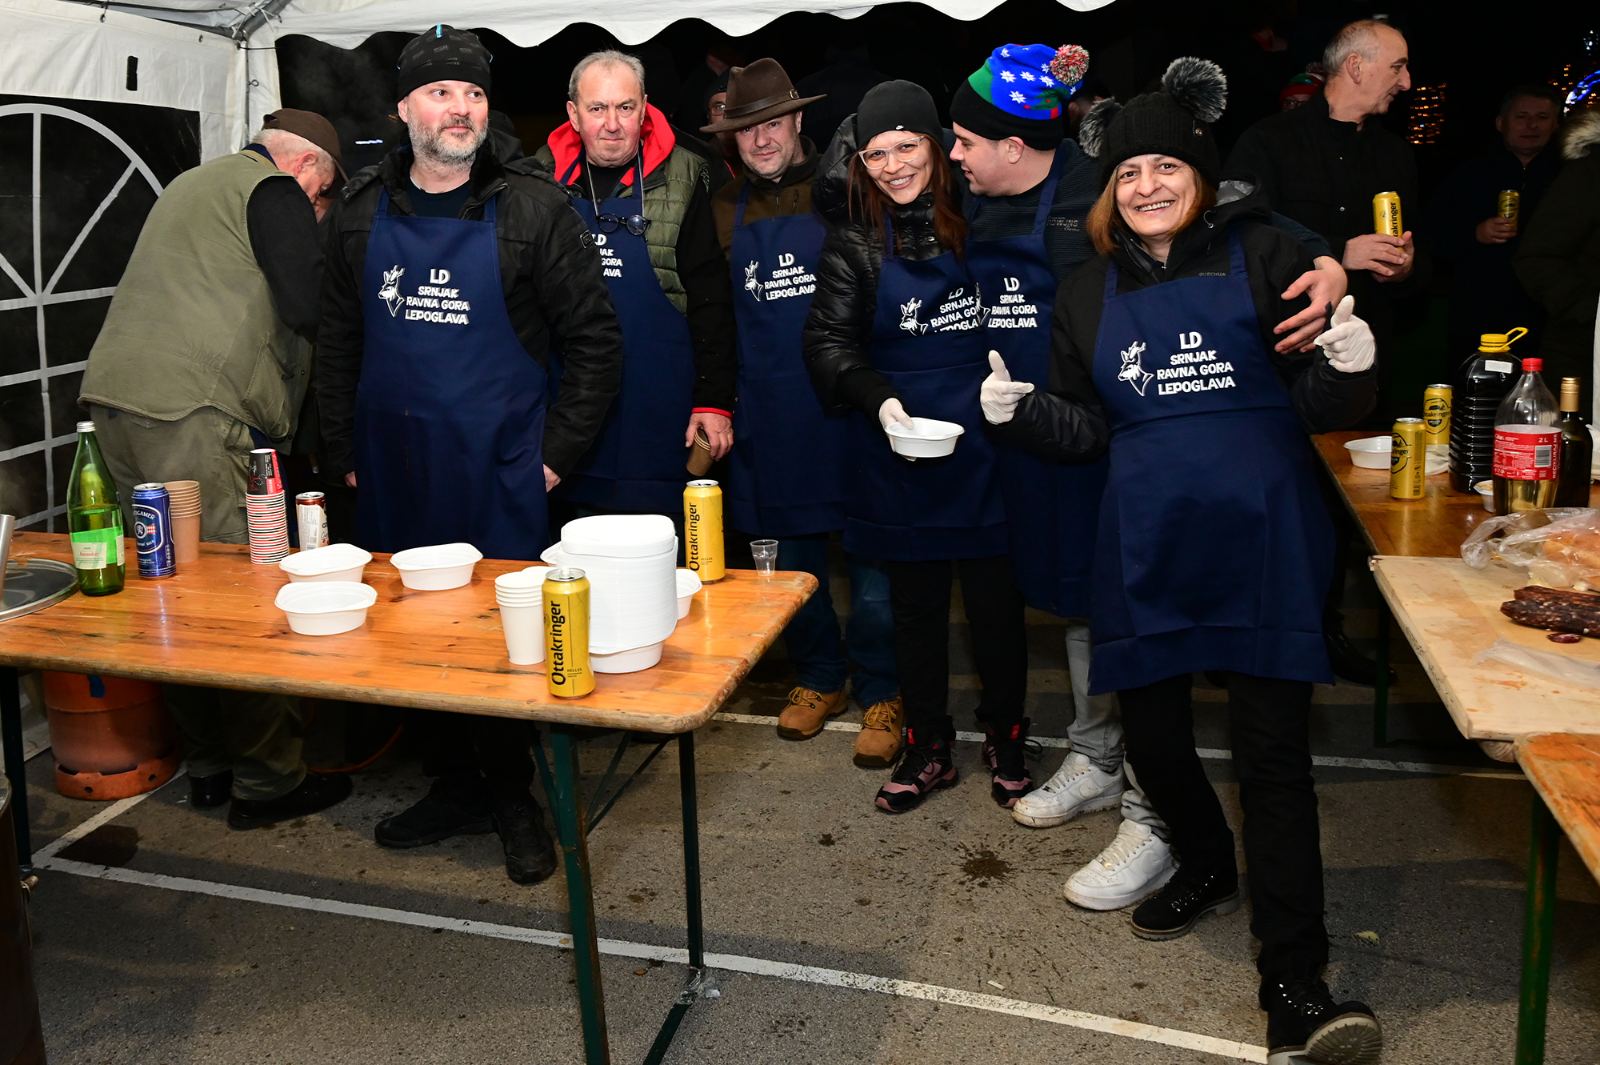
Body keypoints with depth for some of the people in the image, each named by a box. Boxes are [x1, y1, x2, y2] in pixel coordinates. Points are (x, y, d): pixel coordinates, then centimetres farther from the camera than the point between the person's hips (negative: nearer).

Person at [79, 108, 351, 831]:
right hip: (189, 410, -9)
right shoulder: (274, 190, -1)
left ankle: (209, 767, 21)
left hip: (116, 393, 10)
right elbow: (312, 309, -13)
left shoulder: (194, 184, 28)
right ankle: (269, 779, 1)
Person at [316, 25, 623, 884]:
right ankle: (453, 786, 29)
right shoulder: (360, 215, 7)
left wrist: (555, 453, -7)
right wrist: (344, 454, 8)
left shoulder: (532, 210, -4)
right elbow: (336, 346, 13)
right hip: (394, 475, 4)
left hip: (499, 473, -4)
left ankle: (512, 796, 22)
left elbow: (594, 339, -3)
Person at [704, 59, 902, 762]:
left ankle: (880, 693, 19)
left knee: (871, 564, 3)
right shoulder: (726, 211, 9)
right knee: (793, 558, 12)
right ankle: (818, 678, 31)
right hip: (770, 418, 3)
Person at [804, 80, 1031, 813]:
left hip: (981, 442, 0)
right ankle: (927, 747, 28)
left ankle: (1005, 741, 27)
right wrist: (877, 398, -20)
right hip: (897, 449, 1)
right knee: (914, 601, 12)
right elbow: (829, 341, -4)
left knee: (995, 599, 7)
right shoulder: (854, 244, 2)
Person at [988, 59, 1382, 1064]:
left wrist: (1349, 369, -21)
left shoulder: (1264, 256, 0)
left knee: (1274, 743, -5)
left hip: (1263, 534, -3)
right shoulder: (1090, 292, 10)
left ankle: (1293, 980, 2)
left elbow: (1320, 407, 0)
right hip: (1147, 544, 4)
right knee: (1151, 729, 11)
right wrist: (1021, 410, -4)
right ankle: (1208, 864, 41)